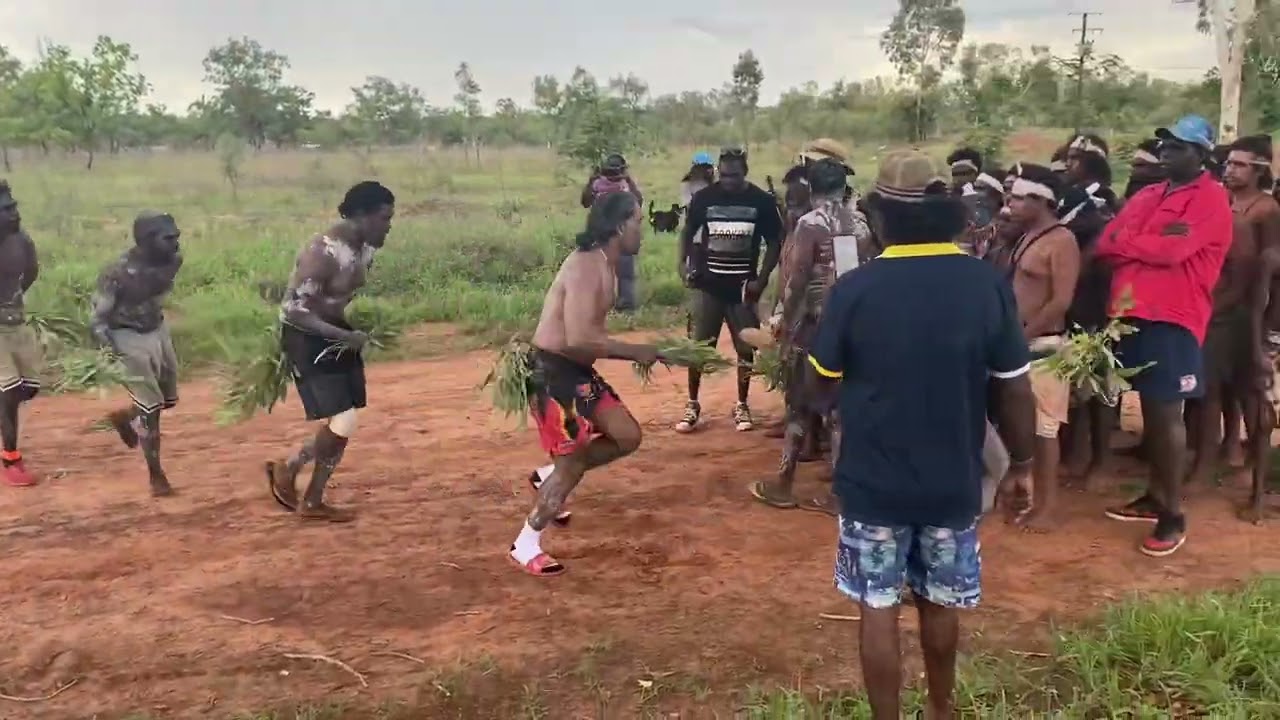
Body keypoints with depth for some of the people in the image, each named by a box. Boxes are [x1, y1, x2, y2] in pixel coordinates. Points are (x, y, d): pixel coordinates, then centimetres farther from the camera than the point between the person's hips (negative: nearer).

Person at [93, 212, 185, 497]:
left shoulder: (173, 260, -9)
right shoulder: (119, 272, -26)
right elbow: (97, 318, -22)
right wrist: (110, 351, -35)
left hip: (158, 331, 6)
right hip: (128, 339, -6)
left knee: (169, 400, 17)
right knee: (150, 408, -3)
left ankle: (126, 417, 47)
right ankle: (156, 474, 12)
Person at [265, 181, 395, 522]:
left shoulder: (366, 249, -1)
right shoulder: (322, 253, -27)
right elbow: (294, 310, -28)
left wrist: (347, 333, 8)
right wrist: (344, 337, -30)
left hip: (336, 331, 9)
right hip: (306, 337, -9)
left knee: (345, 424, 11)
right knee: (343, 424, -12)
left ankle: (312, 502, 28)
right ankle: (286, 470, 14)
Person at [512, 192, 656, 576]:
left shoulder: (607, 268, 10)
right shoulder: (586, 268, -22)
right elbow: (578, 339, -30)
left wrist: (633, 353, 8)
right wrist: (634, 351, -21)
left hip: (577, 370, 10)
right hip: (552, 372, -10)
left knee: (627, 436, 11)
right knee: (572, 463, -3)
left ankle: (552, 477, 24)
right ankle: (525, 545, 13)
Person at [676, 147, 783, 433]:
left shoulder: (762, 201, -4)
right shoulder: (704, 197, -3)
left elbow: (775, 242, 2)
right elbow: (688, 232, 9)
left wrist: (762, 279, -7)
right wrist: (683, 264, -4)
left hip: (743, 287, 0)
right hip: (708, 285, 0)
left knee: (745, 348, 6)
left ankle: (742, 406, 20)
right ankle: (692, 405, 12)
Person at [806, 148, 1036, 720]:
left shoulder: (855, 288, -15)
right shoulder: (988, 283, -10)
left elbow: (820, 383, -3)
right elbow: (1015, 390, -4)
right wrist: (1020, 465, 9)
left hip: (873, 482, -3)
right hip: (954, 482, 3)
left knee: (878, 607, 11)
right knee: (940, 601, 21)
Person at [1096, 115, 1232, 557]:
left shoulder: (1211, 199, -5)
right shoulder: (1146, 196, 18)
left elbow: (1172, 251, -19)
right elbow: (1105, 246, 8)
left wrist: (1126, 242, -3)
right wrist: (1151, 241, -11)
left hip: (1172, 317, -7)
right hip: (1132, 312, 7)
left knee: (1167, 413, -5)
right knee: (1149, 408, 14)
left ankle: (1173, 515, 4)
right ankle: (1154, 496, 25)